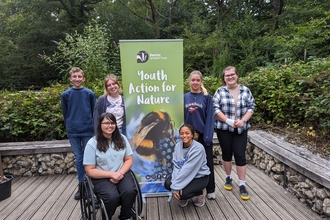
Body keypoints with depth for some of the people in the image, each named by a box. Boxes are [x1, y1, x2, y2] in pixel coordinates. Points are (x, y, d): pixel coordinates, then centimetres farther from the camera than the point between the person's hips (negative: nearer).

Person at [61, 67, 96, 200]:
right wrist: (70, 126, 10)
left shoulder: (89, 93, -1)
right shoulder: (65, 95, 2)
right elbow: (65, 114, 10)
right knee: (79, 159, 9)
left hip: (88, 131, -1)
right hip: (73, 132, 1)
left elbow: (94, 112, 4)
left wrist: (94, 127, 4)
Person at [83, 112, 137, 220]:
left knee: (130, 191, -26)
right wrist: (112, 174, -17)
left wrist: (120, 173, -13)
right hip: (102, 178, -3)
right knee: (112, 197, -29)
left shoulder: (122, 138, 3)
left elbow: (129, 160, 6)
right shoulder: (92, 143, -8)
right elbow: (90, 171, -8)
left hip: (121, 174, 3)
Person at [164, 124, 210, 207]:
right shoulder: (178, 146, -8)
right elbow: (176, 166, -11)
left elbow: (187, 169, -29)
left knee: (181, 193, -25)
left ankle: (200, 192, 6)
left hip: (200, 177, -5)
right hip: (185, 175, 5)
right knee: (168, 184, -19)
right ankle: (183, 197, 12)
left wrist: (175, 186, -29)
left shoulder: (198, 148, -25)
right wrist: (176, 184, -26)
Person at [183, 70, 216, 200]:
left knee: (207, 163, 7)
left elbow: (210, 118, -8)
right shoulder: (184, 98, 2)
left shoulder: (207, 97, -4)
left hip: (203, 136, -2)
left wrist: (208, 137, -14)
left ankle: (210, 190, 21)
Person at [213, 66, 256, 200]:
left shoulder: (245, 91, 3)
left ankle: (242, 185, 12)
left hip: (241, 129, 1)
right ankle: (228, 178, 31)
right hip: (224, 129, 0)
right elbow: (215, 109, -8)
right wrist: (228, 121, -17)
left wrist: (242, 120, -14)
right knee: (227, 154, 11)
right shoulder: (220, 91, -1)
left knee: (240, 155, 1)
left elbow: (251, 107, 2)